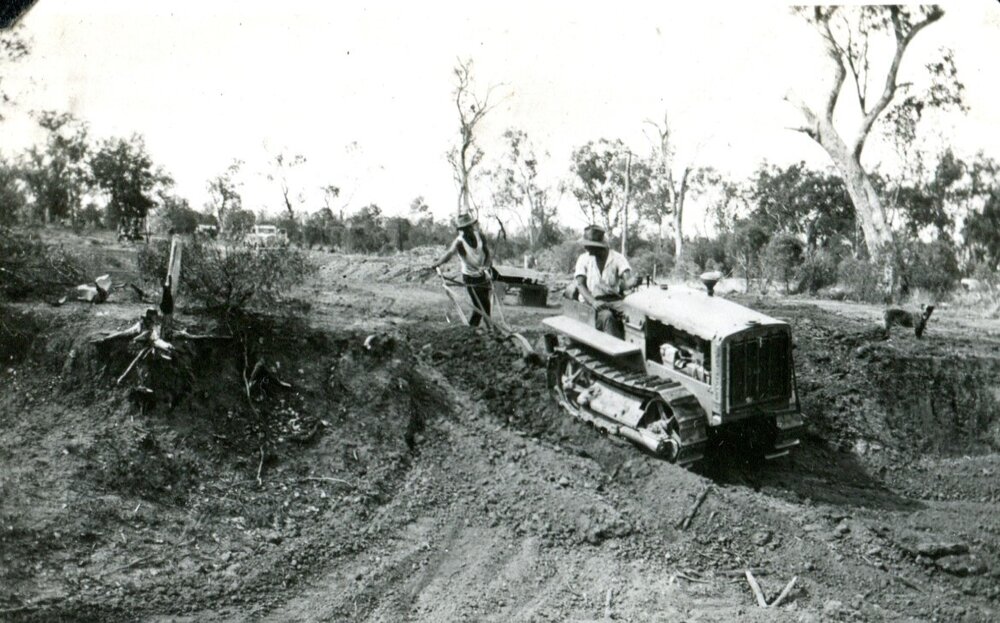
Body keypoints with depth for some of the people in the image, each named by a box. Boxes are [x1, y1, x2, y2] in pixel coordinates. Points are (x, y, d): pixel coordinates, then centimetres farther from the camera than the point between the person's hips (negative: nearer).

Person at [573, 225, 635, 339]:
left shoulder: (617, 258, 3)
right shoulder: (584, 259, 6)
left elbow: (627, 278, -13)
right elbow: (580, 285, -4)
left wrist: (630, 282, -41)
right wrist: (593, 302, -24)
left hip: (614, 299, 1)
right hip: (592, 301, -1)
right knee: (607, 316, -35)